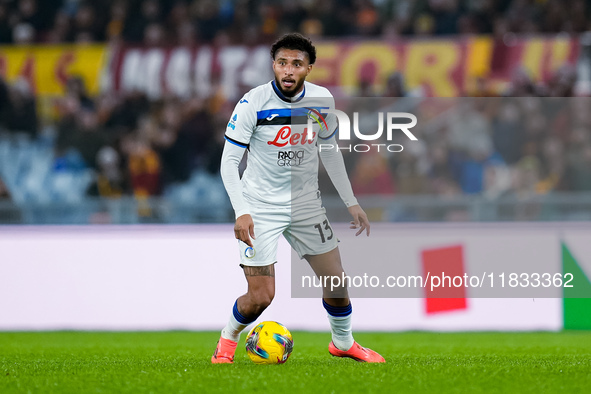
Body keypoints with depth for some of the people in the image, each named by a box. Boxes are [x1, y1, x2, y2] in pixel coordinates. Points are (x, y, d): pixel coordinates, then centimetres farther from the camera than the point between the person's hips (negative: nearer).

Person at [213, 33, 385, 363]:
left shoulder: (322, 101, -4)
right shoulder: (253, 103, -18)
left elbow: (330, 152, 12)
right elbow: (229, 160, -13)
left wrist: (351, 202, 10)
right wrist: (241, 212, -23)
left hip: (306, 204, 4)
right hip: (261, 208, -4)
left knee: (336, 281, 6)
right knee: (260, 297, -11)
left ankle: (343, 343, 34)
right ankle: (228, 341, 20)